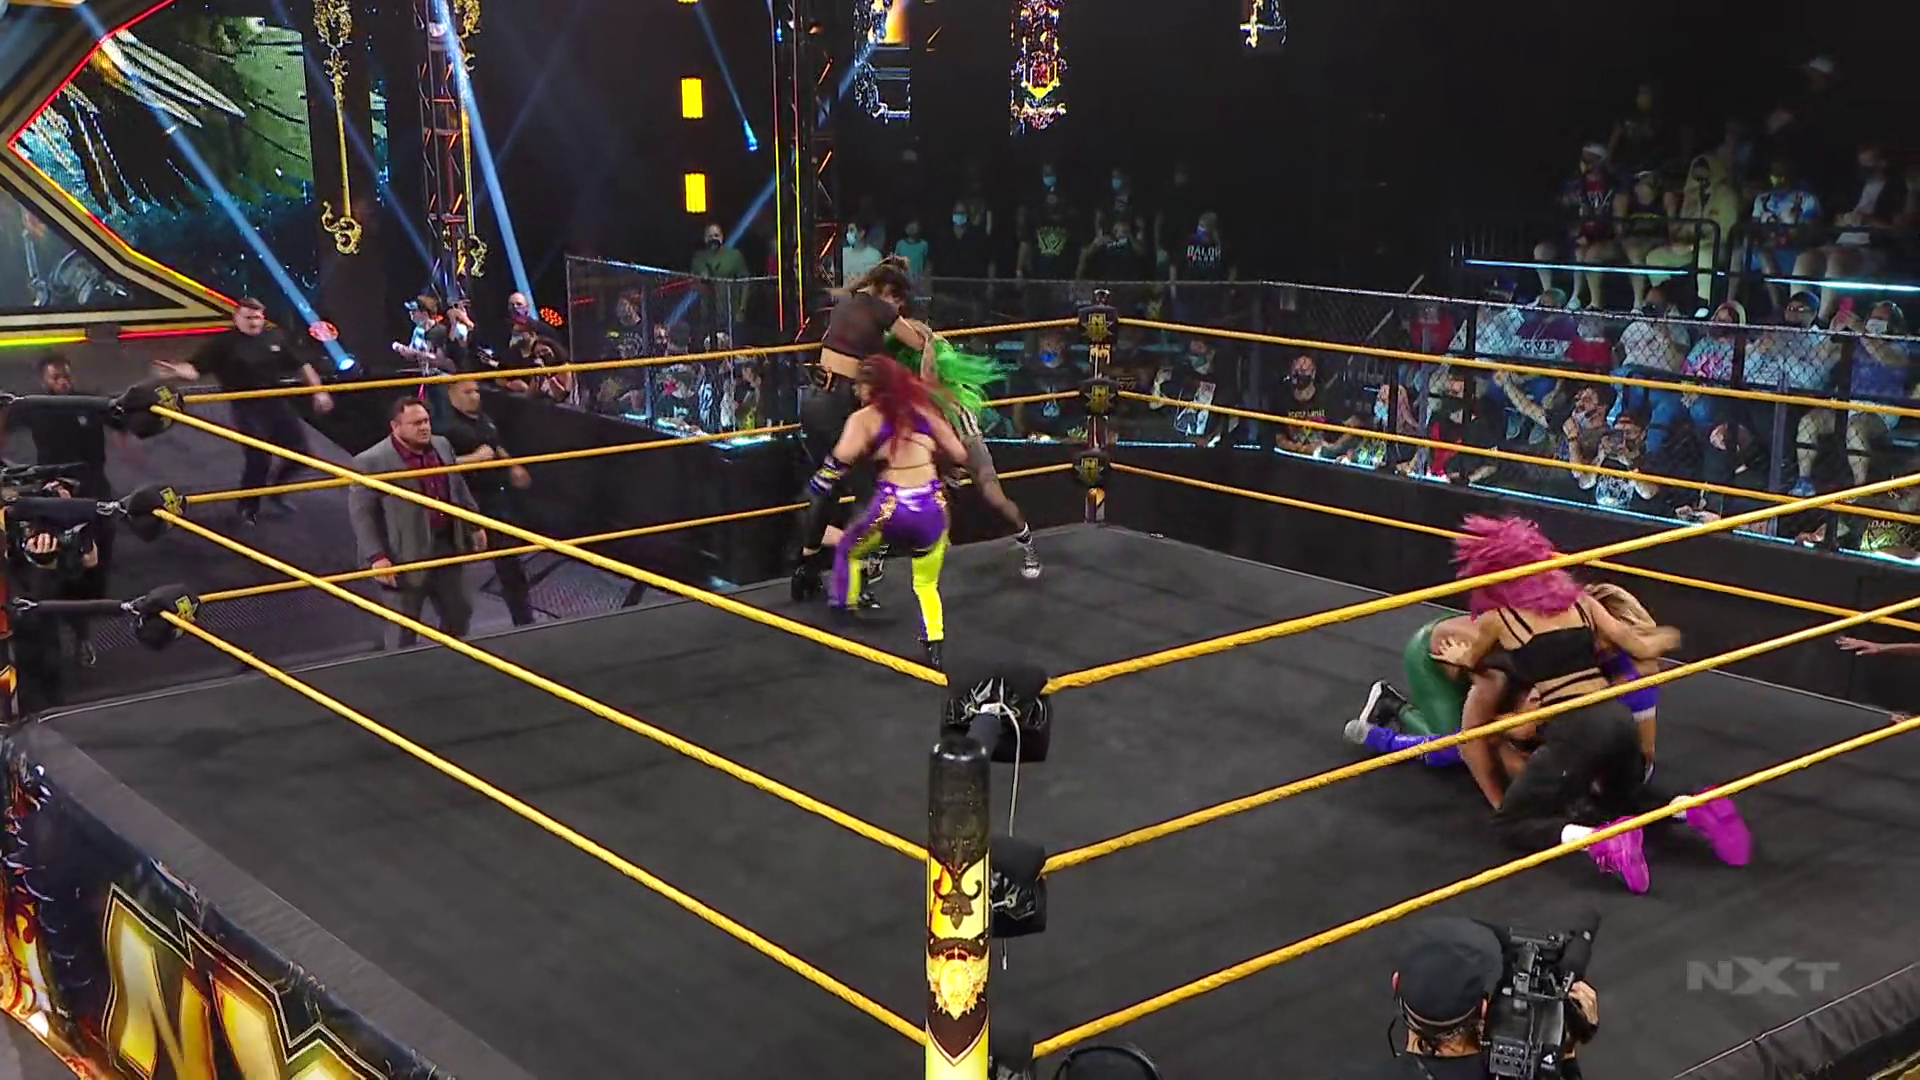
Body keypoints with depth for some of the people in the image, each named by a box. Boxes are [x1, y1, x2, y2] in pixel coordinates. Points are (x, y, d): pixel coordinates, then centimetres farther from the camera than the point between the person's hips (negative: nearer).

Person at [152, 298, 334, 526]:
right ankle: (248, 508, 15)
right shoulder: (224, 344, -9)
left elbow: (301, 366, 14)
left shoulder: (275, 339, 5)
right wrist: (178, 371, -38)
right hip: (247, 409, -5)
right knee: (259, 459, -8)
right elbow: (195, 368, -16)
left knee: (299, 450, 7)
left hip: (277, 403, 5)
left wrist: (319, 391, 11)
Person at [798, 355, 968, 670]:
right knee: (927, 585, 21)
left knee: (848, 548, 28)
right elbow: (959, 455, 16)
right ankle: (934, 654, 13)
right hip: (933, 506, 3)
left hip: (893, 506, -3)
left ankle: (841, 610, 28)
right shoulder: (924, 409, 15)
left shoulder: (864, 418, 5)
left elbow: (836, 466, -7)